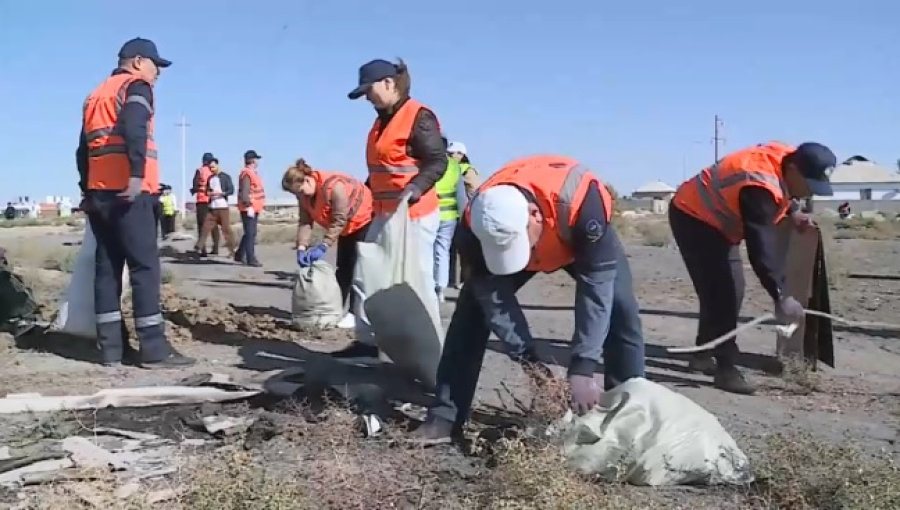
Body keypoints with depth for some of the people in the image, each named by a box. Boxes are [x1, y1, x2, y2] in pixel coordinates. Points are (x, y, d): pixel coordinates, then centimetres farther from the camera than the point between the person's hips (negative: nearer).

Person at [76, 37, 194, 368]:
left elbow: (83, 148, 22)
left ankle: (111, 347, 7)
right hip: (126, 191, -8)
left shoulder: (96, 95, 25)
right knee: (145, 267, -9)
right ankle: (154, 350, -11)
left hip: (98, 192, 8)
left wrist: (87, 190, 20)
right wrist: (137, 174, -26)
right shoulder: (135, 86, 1)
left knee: (107, 267, 7)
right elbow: (134, 129, -19)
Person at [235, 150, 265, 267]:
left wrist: (260, 205, 21)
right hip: (249, 209, -10)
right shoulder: (247, 173, -15)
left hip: (254, 208, 10)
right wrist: (249, 206, -27)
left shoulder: (253, 173, 17)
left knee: (250, 233, 16)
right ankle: (251, 259, -7)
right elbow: (244, 192, -23)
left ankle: (239, 255, 26)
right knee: (250, 234, -9)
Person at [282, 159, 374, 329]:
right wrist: (302, 247, -24)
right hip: (347, 228, 9)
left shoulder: (334, 185, -36)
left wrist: (323, 247, -36)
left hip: (365, 220, -8)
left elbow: (339, 220, -35)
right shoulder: (304, 195, -9)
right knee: (342, 267, 10)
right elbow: (305, 222, -10)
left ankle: (354, 313, -10)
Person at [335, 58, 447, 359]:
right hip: (384, 214, 10)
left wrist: (414, 189, -32)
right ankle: (367, 341, 21)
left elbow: (438, 162, -19)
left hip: (415, 215, -10)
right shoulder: (382, 121, 16)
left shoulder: (418, 117, -12)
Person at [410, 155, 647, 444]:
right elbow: (493, 298, -27)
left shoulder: (581, 202, -47)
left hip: (582, 241, -1)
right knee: (471, 311, -11)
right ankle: (445, 417, -4)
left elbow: (596, 287, -41)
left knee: (620, 309, -21)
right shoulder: (476, 225, -38)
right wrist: (528, 360, -30)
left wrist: (582, 369, -42)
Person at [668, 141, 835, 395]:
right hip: (693, 218, -10)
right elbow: (762, 247, -40)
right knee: (721, 292, -16)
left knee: (729, 290, 12)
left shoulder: (787, 157, -8)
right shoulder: (760, 187, -35)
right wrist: (780, 296, -44)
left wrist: (793, 211, 4)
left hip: (715, 221, 10)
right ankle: (726, 368, -12)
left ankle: (703, 354, 24)